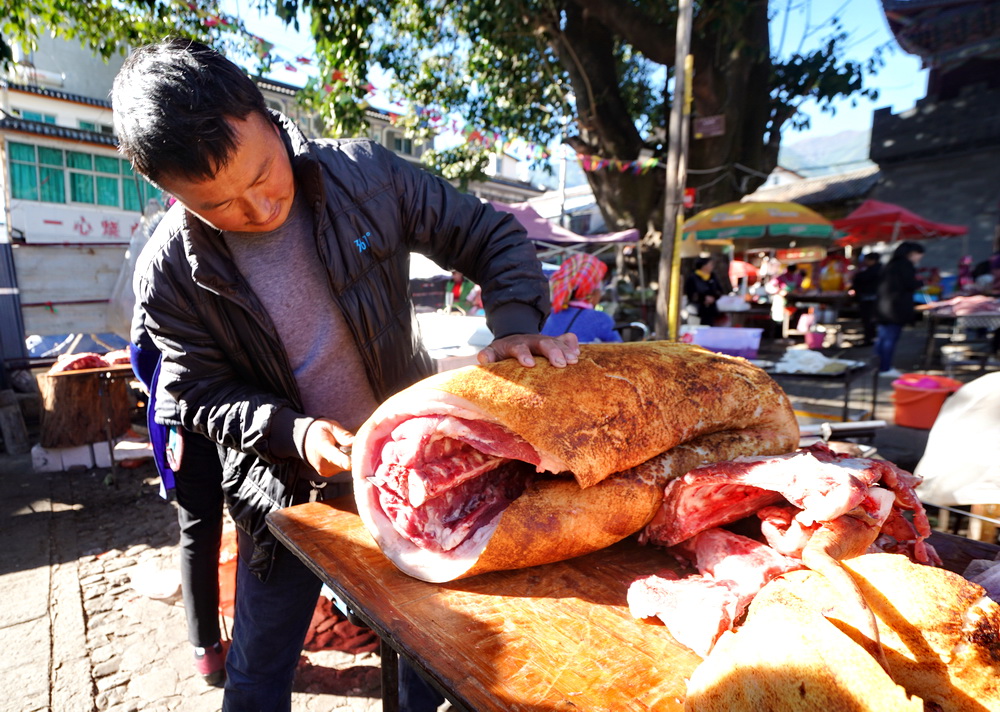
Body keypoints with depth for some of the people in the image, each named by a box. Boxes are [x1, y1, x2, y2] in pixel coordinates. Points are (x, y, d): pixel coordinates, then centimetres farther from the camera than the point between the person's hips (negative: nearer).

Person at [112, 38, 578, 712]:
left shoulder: (366, 174, -16)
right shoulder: (170, 275, -15)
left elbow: (493, 237, -8)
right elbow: (201, 393, -6)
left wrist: (516, 325, -25)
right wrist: (292, 431, -24)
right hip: (289, 491, 0)